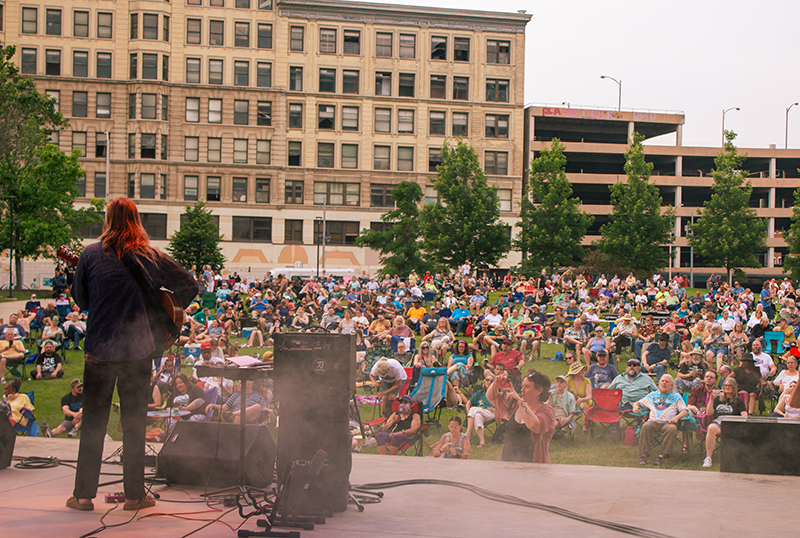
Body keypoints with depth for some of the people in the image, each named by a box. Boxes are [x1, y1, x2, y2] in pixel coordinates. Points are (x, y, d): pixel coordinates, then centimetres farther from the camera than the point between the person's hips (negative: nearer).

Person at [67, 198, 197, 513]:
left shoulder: (90, 255, -1)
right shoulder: (151, 257, -2)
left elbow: (79, 298, 9)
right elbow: (190, 286, 1)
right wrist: (165, 312, 13)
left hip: (99, 348, 0)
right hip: (138, 351, 0)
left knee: (93, 423, 10)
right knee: (134, 424, 8)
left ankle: (84, 495, 13)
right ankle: (134, 495, 12)